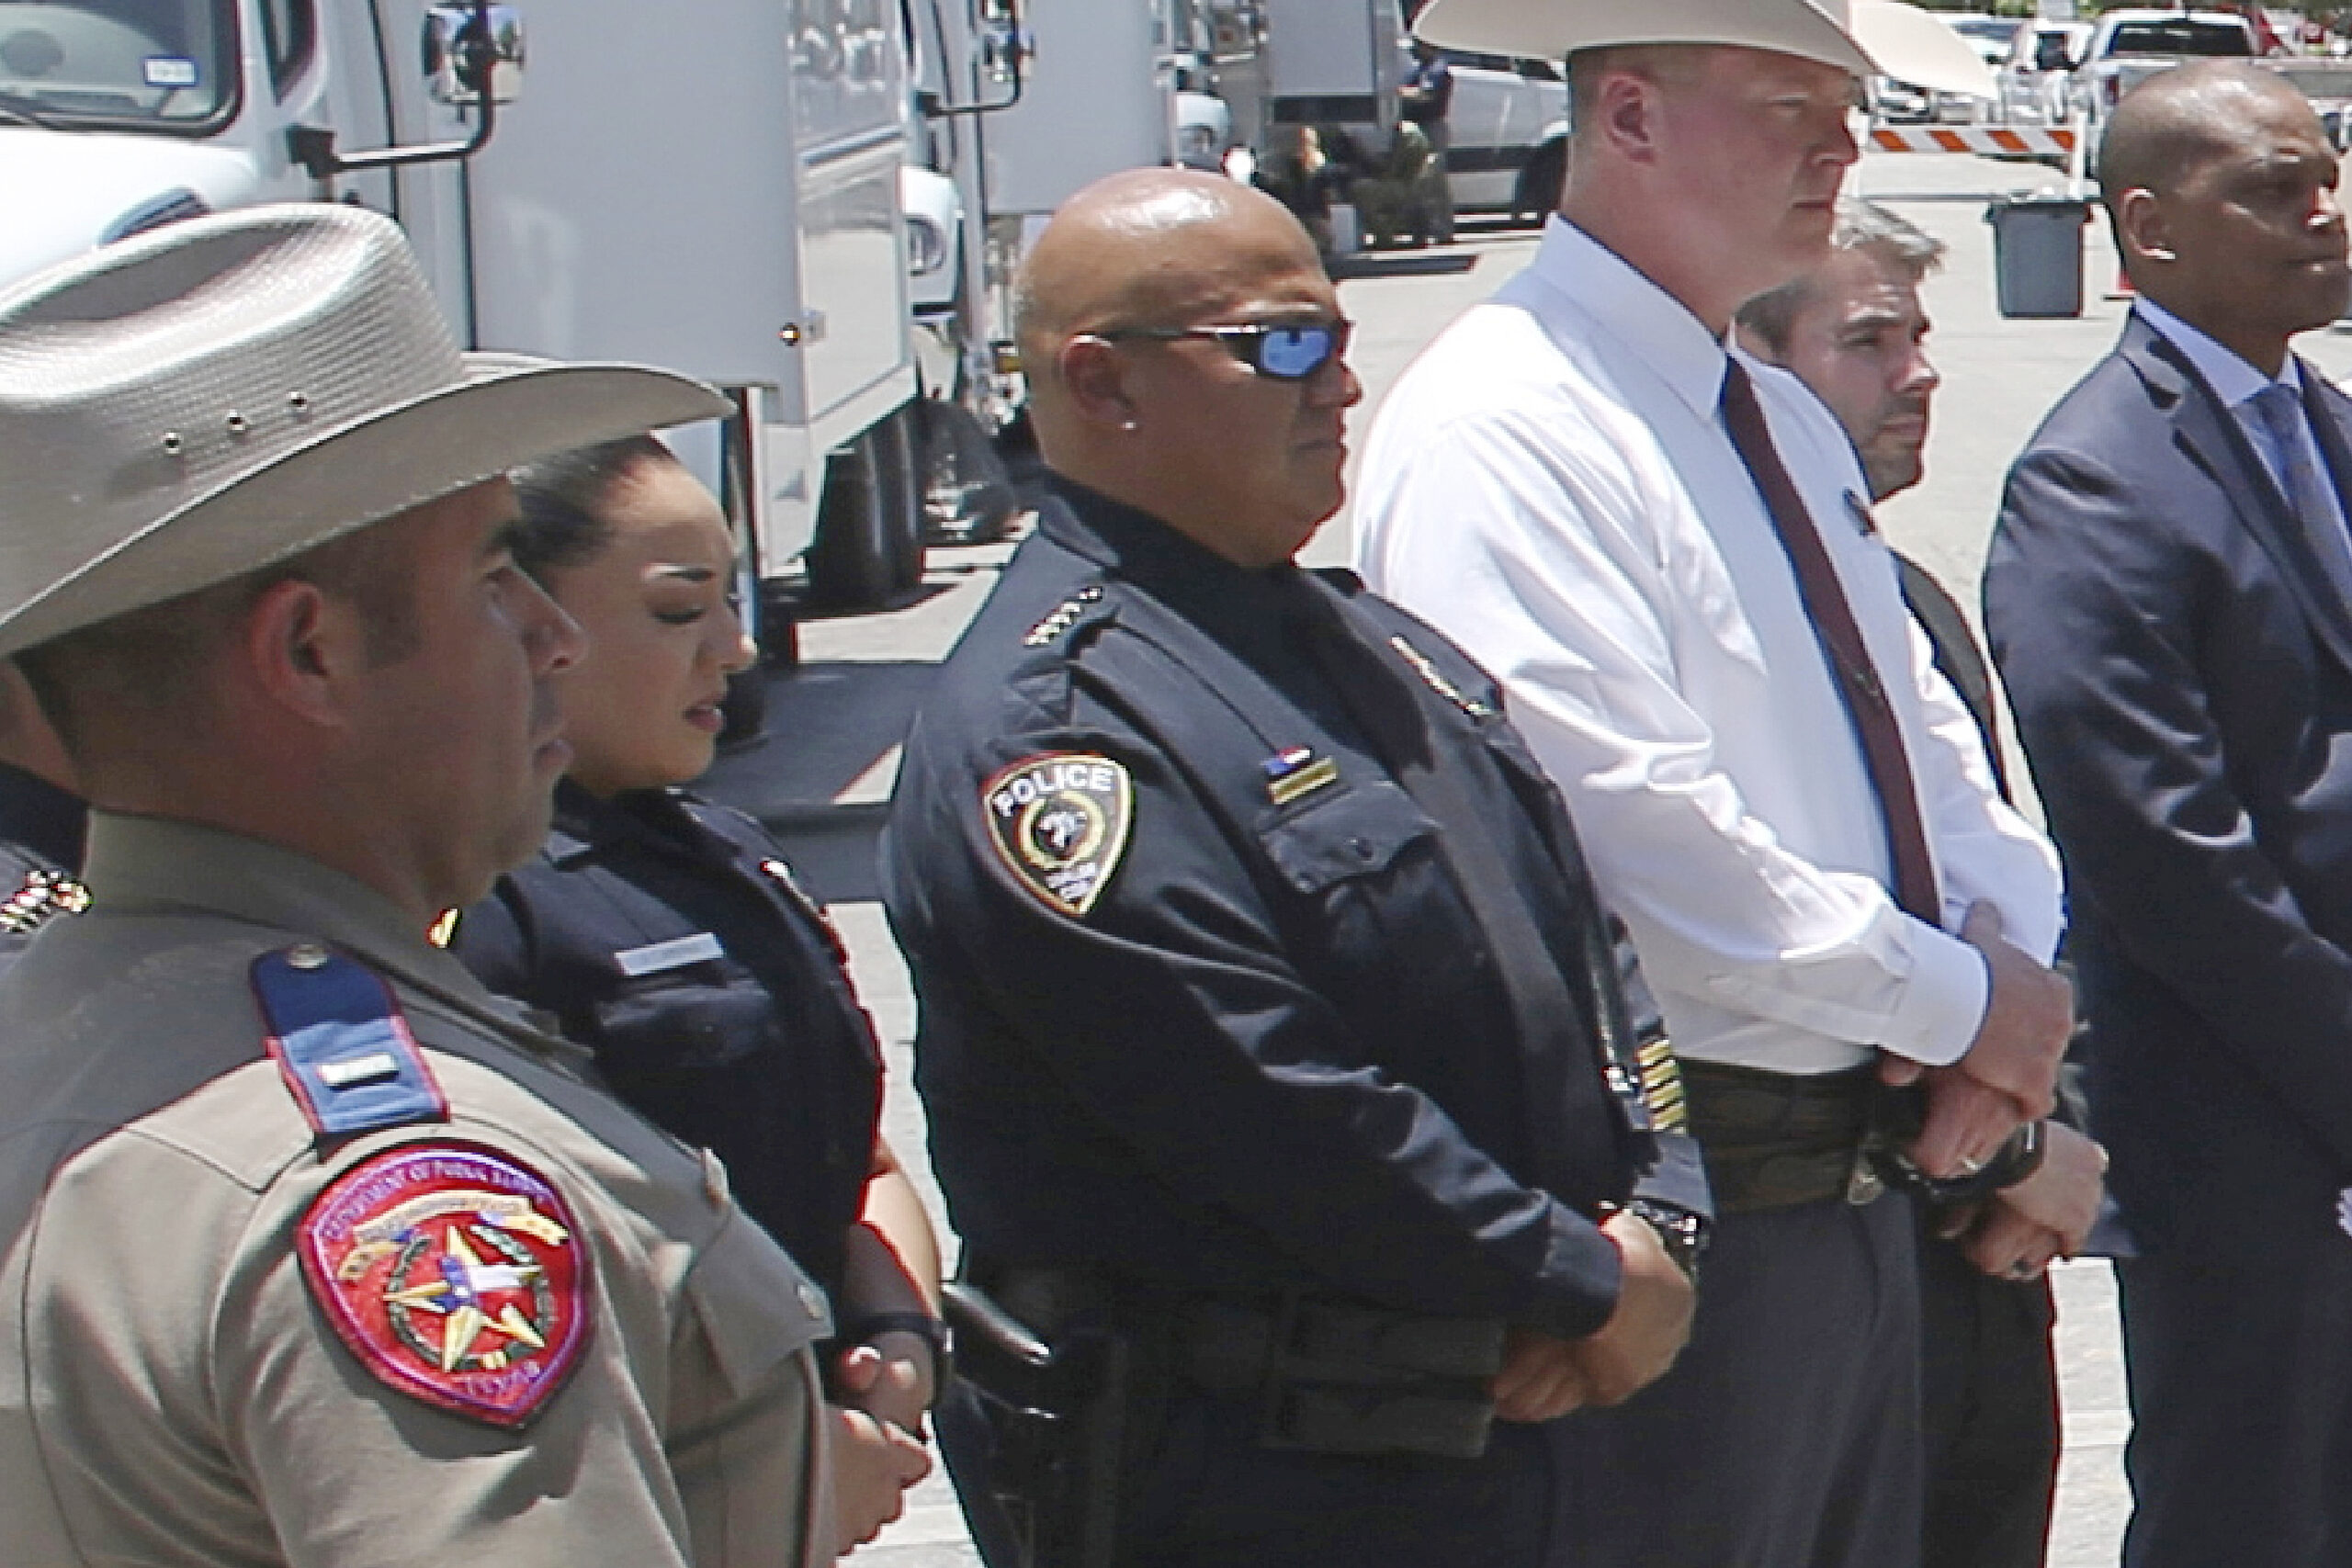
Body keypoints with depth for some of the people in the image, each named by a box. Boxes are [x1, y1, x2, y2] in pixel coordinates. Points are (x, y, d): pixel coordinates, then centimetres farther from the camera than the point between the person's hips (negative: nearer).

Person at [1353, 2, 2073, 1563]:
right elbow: (1631, 832, -24)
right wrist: (1959, 1002, -16)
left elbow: (1923, 730, 18)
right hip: (1685, 1217, -9)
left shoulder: (1789, 423, 15)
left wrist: (2012, 959, -2)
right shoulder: (1504, 428, -16)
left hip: (1861, 1182, 9)